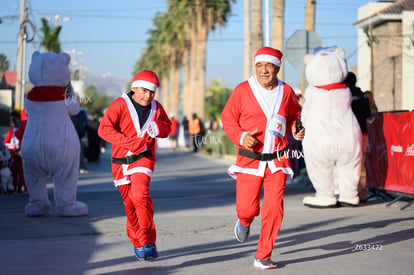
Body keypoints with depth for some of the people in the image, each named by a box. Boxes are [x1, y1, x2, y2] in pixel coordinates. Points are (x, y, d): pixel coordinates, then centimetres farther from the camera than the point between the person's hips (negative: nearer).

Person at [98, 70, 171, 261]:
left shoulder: (156, 108, 4)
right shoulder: (121, 104, -9)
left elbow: (167, 127, 18)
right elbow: (104, 129, -17)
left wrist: (158, 128, -8)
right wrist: (131, 143, -25)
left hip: (143, 159, 0)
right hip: (121, 161, 0)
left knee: (140, 195, -24)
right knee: (129, 203, 7)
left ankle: (148, 242, -16)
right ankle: (137, 243, 27)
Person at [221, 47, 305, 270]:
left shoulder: (286, 92, 4)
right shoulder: (243, 90, -4)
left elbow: (294, 116, 20)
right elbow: (227, 118, 2)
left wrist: (296, 131, -1)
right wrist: (241, 136, -15)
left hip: (277, 161, 1)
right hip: (249, 159, -1)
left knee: (274, 208, -7)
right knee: (247, 208, 0)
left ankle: (263, 257, 8)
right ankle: (244, 222, 41)